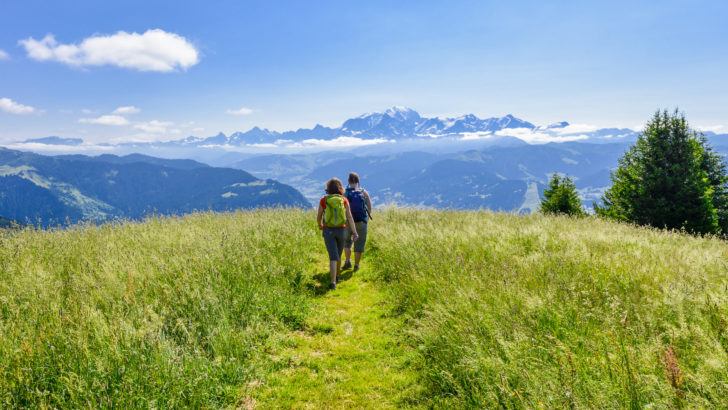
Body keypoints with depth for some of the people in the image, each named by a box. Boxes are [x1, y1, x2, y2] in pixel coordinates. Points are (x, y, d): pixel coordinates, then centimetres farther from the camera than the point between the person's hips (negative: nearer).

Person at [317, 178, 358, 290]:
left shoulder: (323, 200, -4)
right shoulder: (344, 200, -3)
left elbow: (319, 217, 5)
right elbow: (350, 217, -10)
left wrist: (319, 225, 27)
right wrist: (355, 232, -12)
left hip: (328, 231, -2)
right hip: (341, 230, 2)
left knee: (333, 257, -5)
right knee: (338, 254, 23)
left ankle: (333, 282, -19)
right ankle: (337, 276, 39)